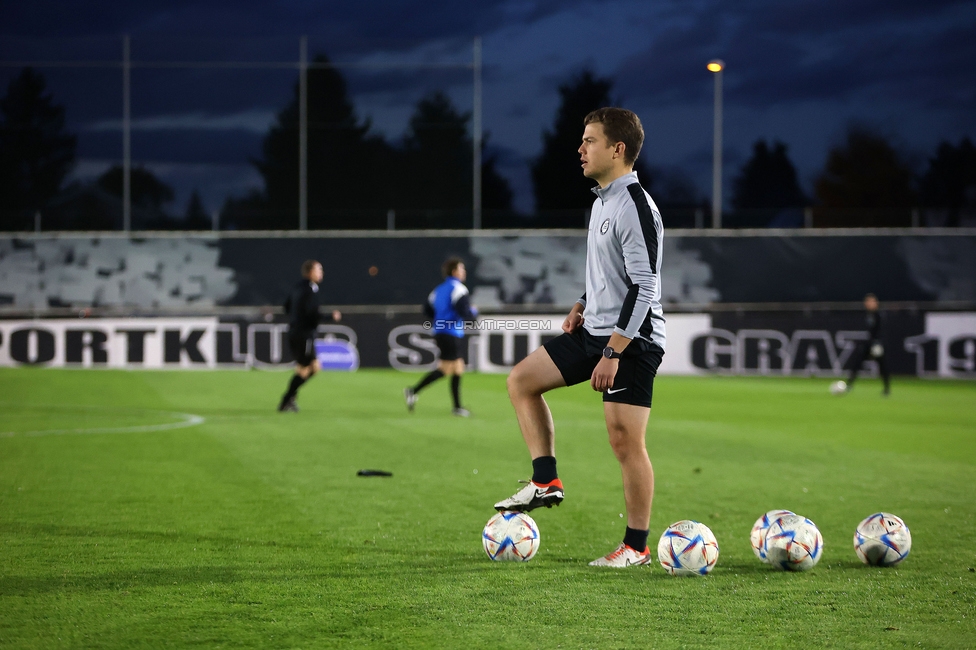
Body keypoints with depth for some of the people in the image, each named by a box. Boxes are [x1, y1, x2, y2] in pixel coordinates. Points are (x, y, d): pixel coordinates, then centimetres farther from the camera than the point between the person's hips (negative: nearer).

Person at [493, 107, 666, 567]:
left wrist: (612, 352, -23)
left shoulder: (635, 207, -18)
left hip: (632, 340, -10)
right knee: (521, 380, 9)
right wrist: (583, 305, 12)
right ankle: (546, 482, 11)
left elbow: (645, 287, -22)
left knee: (625, 442, -7)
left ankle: (636, 546, 3)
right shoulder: (602, 200, 13)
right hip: (595, 330, 10)